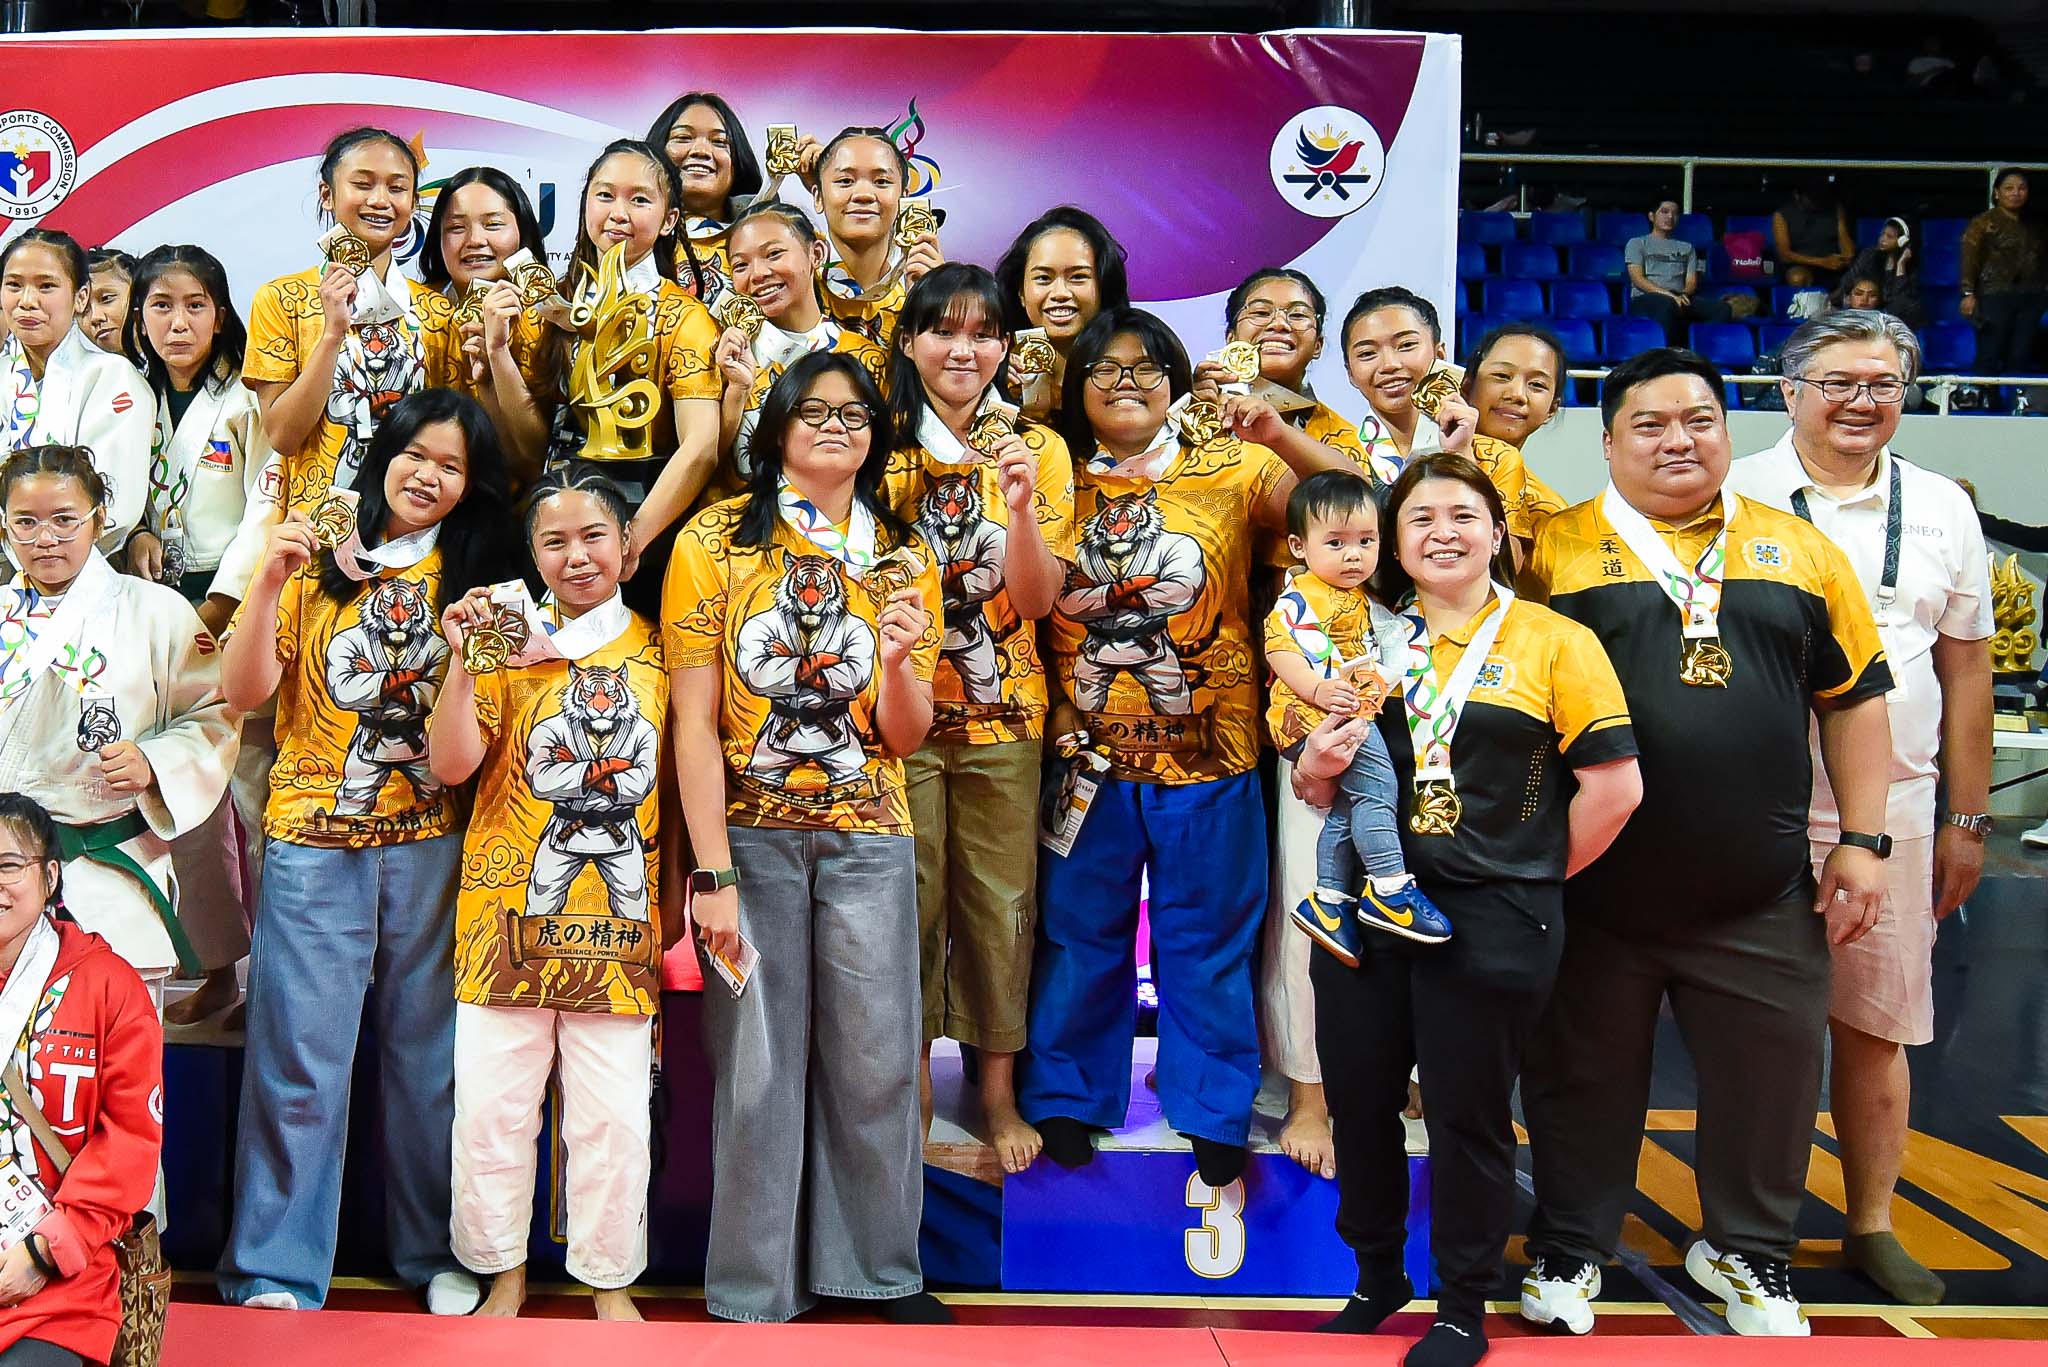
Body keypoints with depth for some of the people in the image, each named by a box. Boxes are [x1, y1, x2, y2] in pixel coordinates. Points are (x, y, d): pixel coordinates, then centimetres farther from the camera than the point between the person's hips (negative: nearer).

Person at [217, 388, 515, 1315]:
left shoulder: (475, 578, 9)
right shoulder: (318, 562, 3)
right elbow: (246, 692, -4)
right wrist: (268, 581, -15)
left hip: (431, 844, 2)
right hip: (315, 838, -1)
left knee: (428, 1054, 9)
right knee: (300, 1061, 0)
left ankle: (437, 1253, 21)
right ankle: (276, 1271, 11)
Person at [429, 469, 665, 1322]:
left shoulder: (657, 651, 9)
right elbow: (452, 765, -7)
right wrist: (462, 663, -18)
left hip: (616, 914, 1)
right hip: (508, 906, -1)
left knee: (613, 1112, 4)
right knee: (492, 1102, 4)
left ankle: (609, 1279, 19)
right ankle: (503, 1272, 22)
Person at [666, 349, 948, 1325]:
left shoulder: (904, 558, 7)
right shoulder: (716, 540, -4)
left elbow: (906, 738, 4)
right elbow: (694, 720, -8)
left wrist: (897, 661, -17)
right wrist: (713, 874, -14)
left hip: (867, 839, 3)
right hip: (749, 833, -3)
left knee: (875, 1060, 7)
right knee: (756, 1064, 3)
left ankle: (881, 1268, 24)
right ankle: (753, 1291, 18)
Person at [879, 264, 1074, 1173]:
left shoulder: (1038, 448, 1)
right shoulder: (881, 444, 0)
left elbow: (1035, 601, -7)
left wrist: (1022, 505, -22)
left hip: (1001, 716, 1)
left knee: (1001, 900, 7)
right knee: (908, 898, 5)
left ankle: (999, 1086, 21)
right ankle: (912, 1075, 21)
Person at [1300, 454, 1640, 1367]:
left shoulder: (1554, 642, -2)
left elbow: (1615, 785, -7)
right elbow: (1321, 789, 17)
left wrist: (1536, 875, -2)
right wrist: (1314, 770, -6)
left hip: (1490, 922, -4)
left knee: (1467, 1113, 4)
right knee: (1358, 1101, 11)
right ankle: (1377, 1278, 32)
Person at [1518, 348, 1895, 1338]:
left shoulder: (1798, 550, 8)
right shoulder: (1555, 548, 0)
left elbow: (1854, 697, 11)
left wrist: (1863, 838, 5)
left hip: (1759, 895, 2)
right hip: (1596, 889, -2)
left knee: (1769, 1071, 11)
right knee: (1585, 1072, 11)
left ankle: (1745, 1251, 34)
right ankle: (1568, 1249, 30)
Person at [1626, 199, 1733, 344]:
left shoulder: (1687, 247, 28)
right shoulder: (1637, 243, 16)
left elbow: (1692, 281, 16)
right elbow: (1637, 278, 0)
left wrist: (1684, 294, -10)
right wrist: (1667, 294, -16)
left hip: (1680, 298, 4)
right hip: (1646, 298, -4)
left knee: (1721, 307, -26)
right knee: (1667, 305, -42)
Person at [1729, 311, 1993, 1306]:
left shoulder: (1941, 509, 9)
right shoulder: (1735, 499, 0)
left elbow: (1966, 672, 13)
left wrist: (1967, 818, 12)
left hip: (1893, 812, 2)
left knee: (1877, 1027, 9)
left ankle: (1872, 1226, 25)